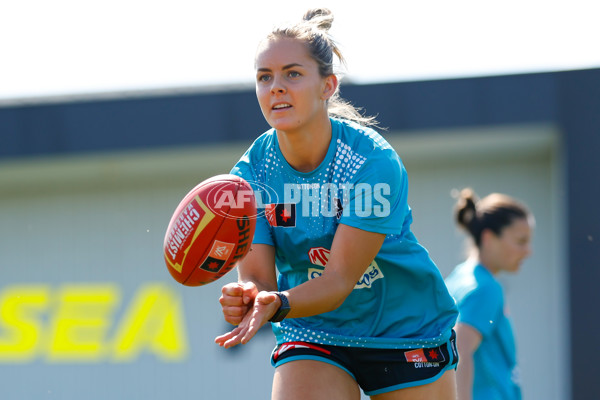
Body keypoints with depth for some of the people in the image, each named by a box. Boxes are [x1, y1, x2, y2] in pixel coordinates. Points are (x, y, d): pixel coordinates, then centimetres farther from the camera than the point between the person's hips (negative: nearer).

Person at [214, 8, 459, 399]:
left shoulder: (374, 162, -24)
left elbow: (339, 281, -27)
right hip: (313, 336, 2)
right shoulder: (250, 172, -12)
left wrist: (277, 305, -46)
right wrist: (247, 297, -41)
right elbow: (258, 275, -17)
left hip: (406, 329, -2)